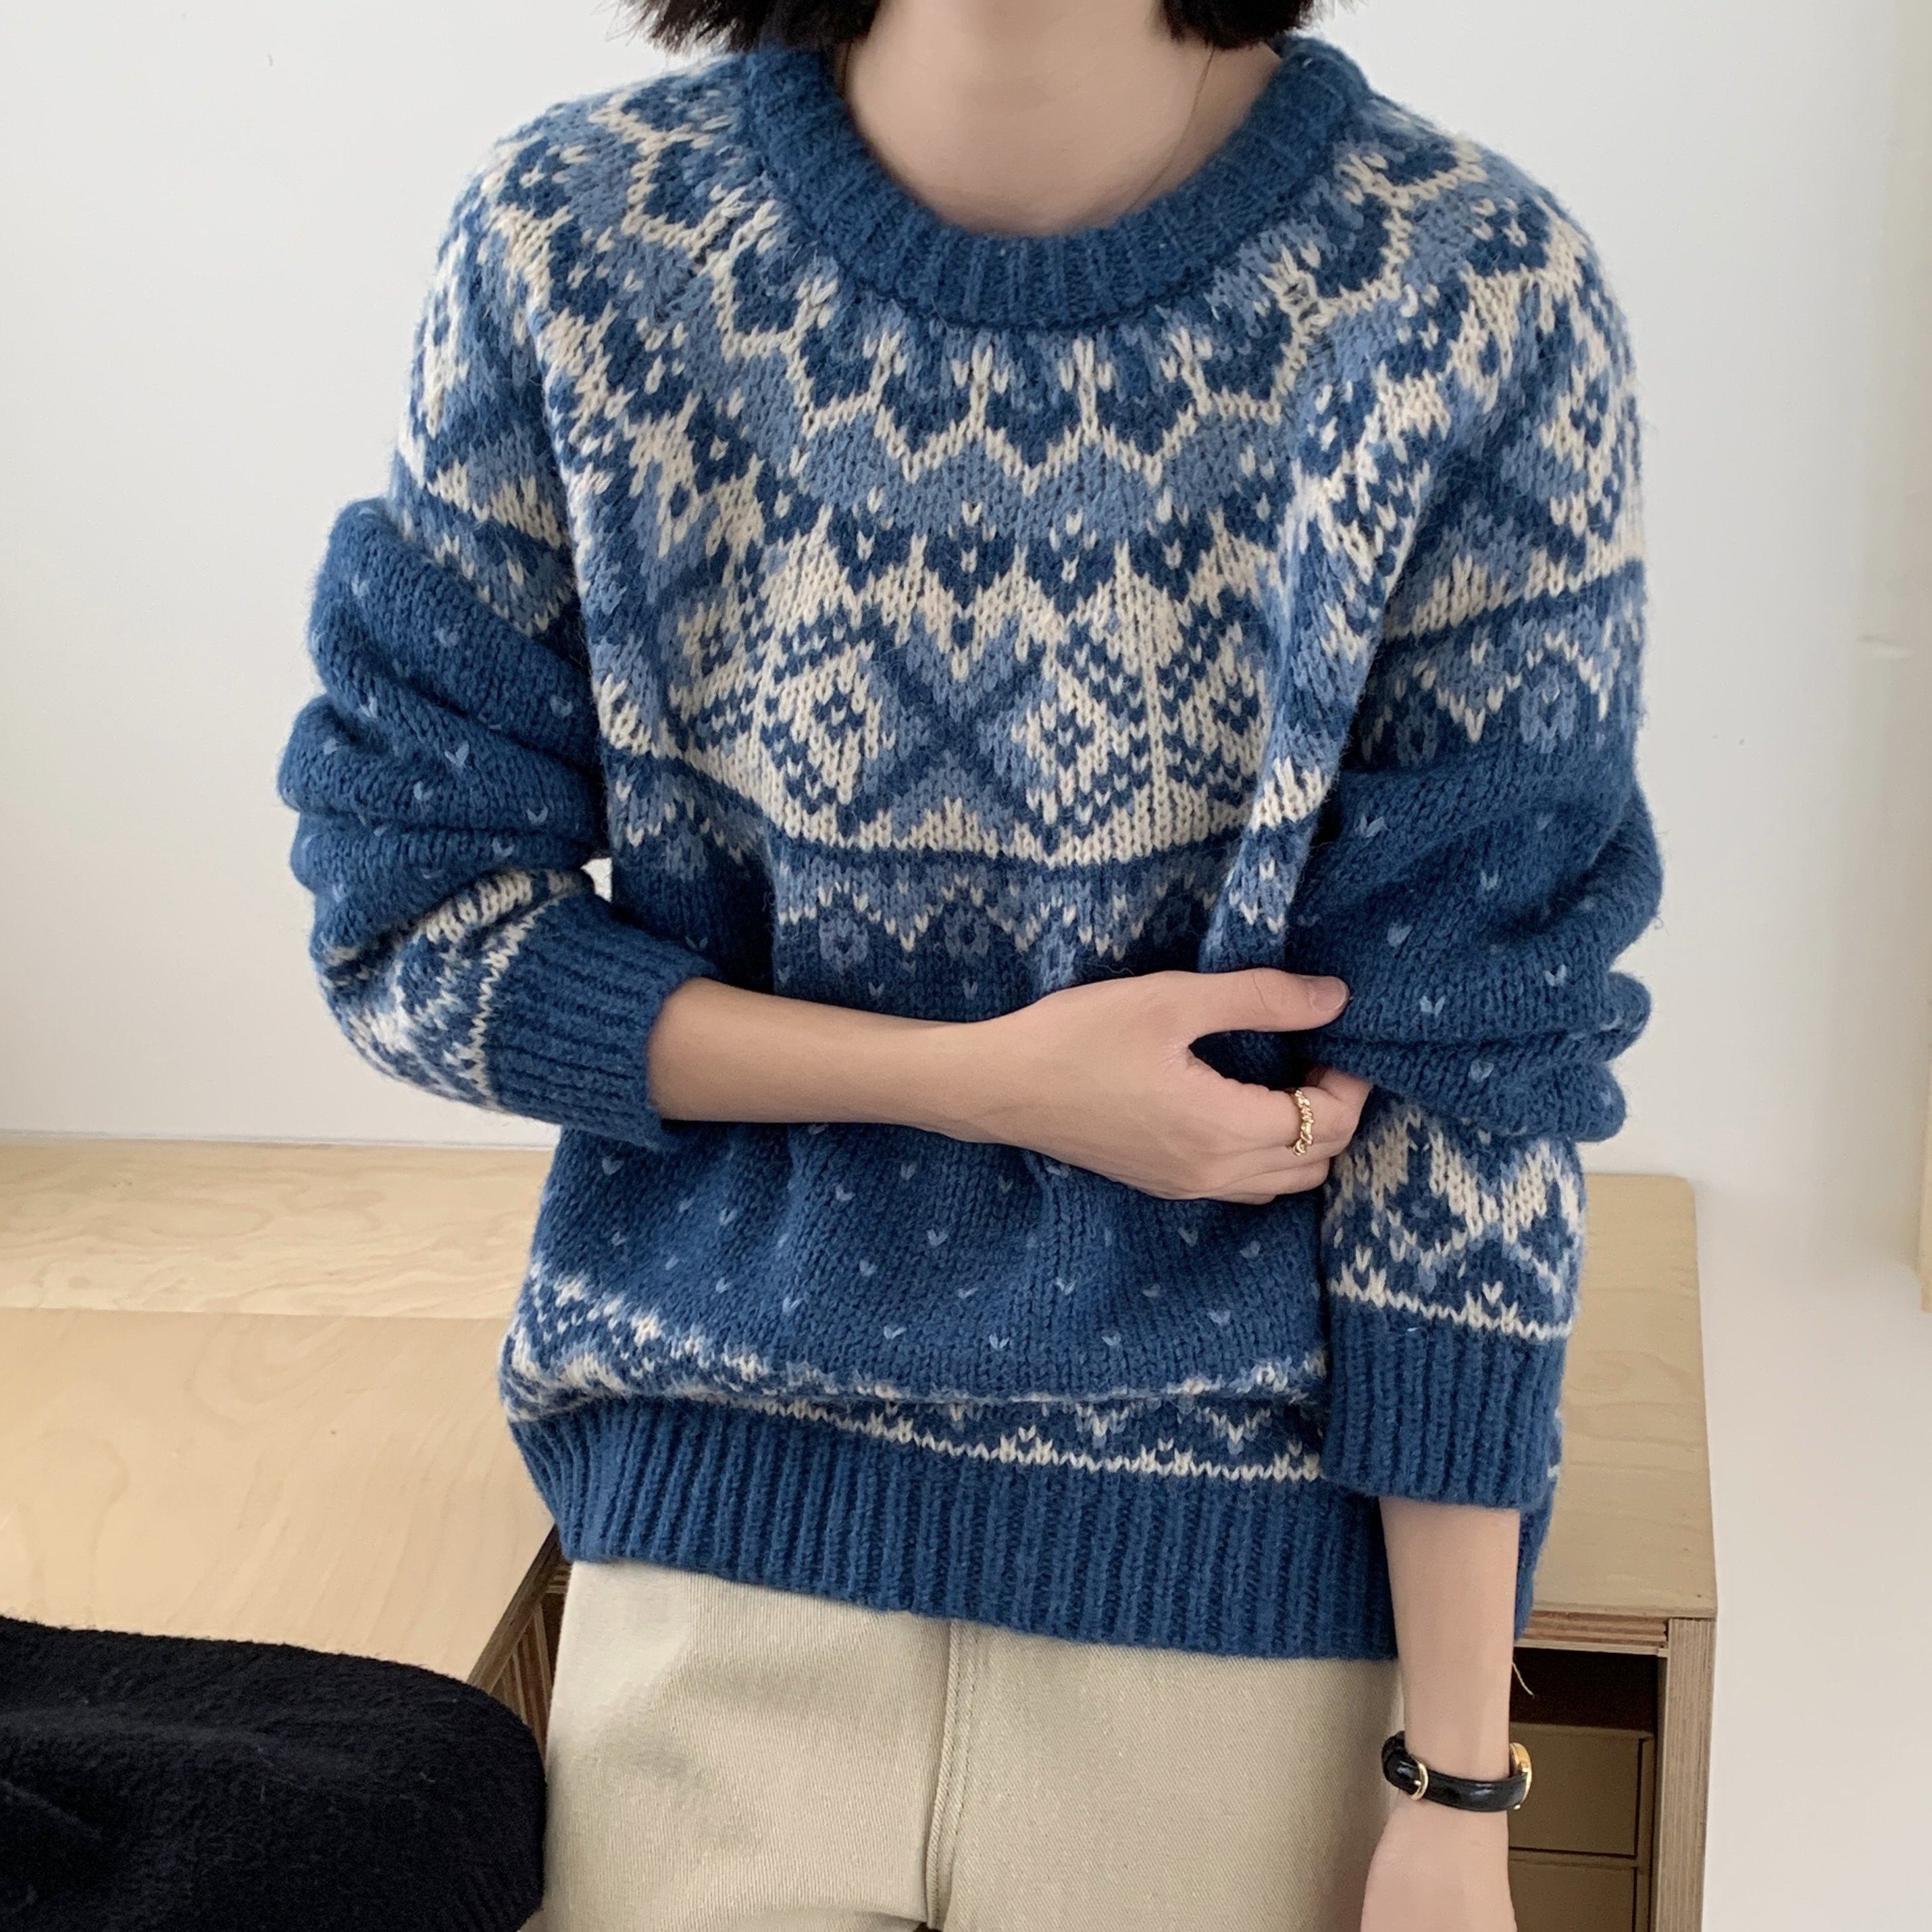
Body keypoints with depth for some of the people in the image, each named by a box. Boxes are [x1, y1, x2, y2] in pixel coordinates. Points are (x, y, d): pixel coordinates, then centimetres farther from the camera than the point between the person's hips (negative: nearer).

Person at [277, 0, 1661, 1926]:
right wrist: (983, 1078, -16)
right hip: (714, 1546, 1)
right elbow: (405, 922, -4)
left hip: (1251, 1604, 0)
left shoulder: (1476, 300, -13)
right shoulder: (569, 242, -9)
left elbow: (1464, 1082, -11)